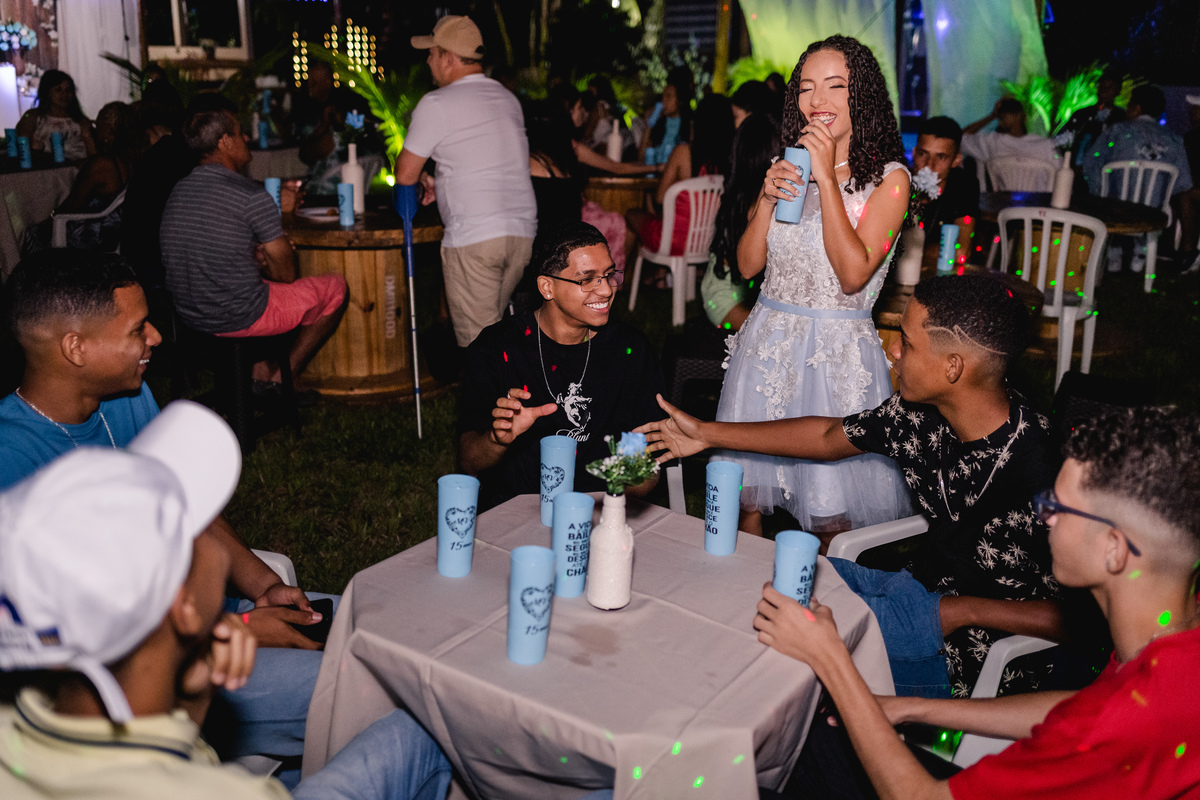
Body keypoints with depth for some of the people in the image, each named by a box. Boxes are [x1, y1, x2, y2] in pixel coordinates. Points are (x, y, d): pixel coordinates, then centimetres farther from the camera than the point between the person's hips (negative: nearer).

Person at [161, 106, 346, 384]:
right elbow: (286, 274, -12)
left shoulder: (178, 191, 5)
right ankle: (281, 377, 14)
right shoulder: (253, 196, -19)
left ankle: (260, 368, 22)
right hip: (239, 318, -8)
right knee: (335, 287, 13)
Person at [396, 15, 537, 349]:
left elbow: (405, 175, 1)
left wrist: (422, 178, 23)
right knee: (492, 326, 17)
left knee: (476, 340, -2)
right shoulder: (508, 98, 16)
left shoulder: (436, 104, -4)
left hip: (473, 237, -7)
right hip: (523, 232, 7)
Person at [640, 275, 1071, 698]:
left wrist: (968, 611, -23)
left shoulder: (1040, 471, -30)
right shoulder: (919, 412, -8)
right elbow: (829, 436, 8)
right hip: (923, 592, 8)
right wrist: (707, 433, 12)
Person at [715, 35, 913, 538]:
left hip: (838, 351, -4)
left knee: (832, 521, 1)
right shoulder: (789, 167, 10)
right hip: (768, 341, 4)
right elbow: (747, 265, 7)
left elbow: (854, 273, -17)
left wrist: (828, 178, -16)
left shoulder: (888, 177, -4)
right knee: (745, 498, 10)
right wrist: (768, 198, -9)